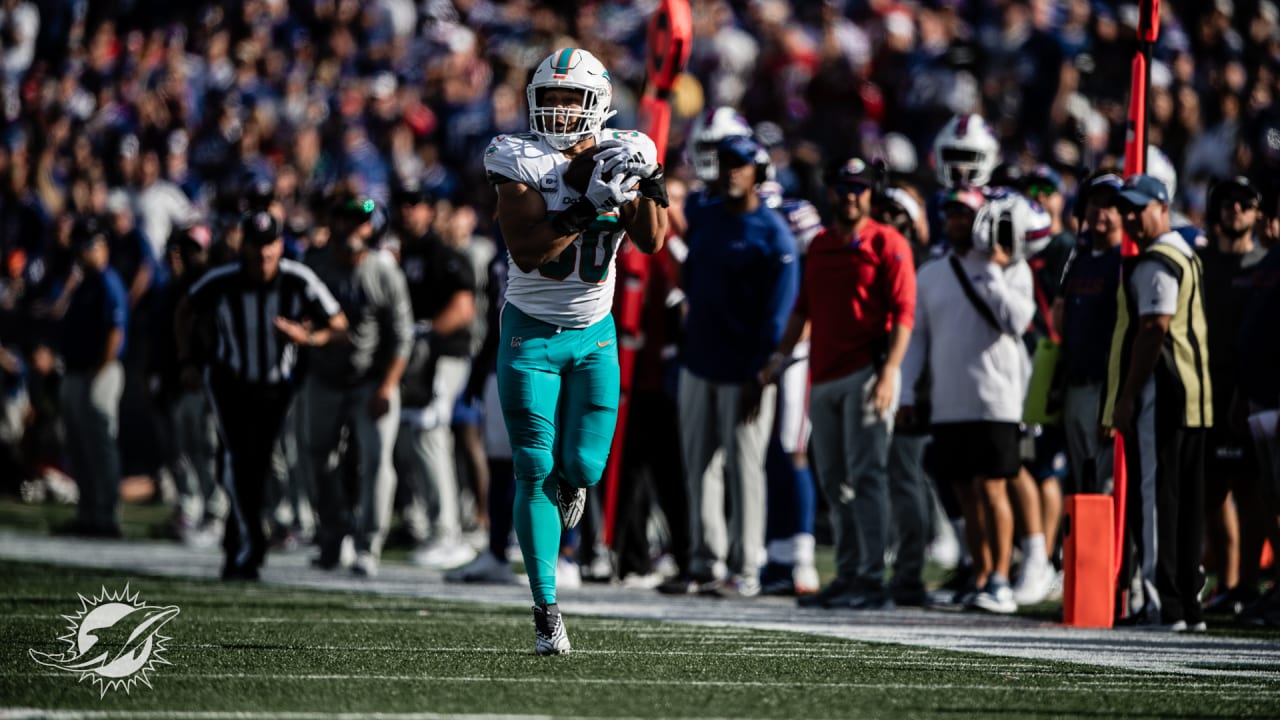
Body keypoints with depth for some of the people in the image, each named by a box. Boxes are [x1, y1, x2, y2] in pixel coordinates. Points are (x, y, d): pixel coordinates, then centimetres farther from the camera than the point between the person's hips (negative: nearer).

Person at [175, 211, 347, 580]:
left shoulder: (300, 281, -19)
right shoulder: (221, 282, -17)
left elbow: (340, 328, -13)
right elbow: (184, 312, 5)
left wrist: (307, 338, -31)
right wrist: (187, 362, 1)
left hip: (277, 385, 1)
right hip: (229, 381, -1)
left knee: (257, 467, 6)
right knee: (241, 458, -19)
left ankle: (236, 549, 24)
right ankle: (250, 548, -18)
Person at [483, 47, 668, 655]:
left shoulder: (619, 157, -2)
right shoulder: (522, 162, -13)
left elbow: (652, 241, -9)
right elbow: (526, 251, -24)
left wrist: (649, 184, -23)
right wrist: (586, 209, -32)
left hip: (594, 336, 3)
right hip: (532, 333, -3)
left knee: (582, 467, -3)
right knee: (536, 473, -6)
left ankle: (569, 479, 38)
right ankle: (546, 612, -2)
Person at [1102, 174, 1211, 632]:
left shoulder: (1156, 262, -11)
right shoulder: (1185, 255, 21)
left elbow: (1153, 330, -19)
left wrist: (1127, 397, -18)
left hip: (1158, 393, -10)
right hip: (1190, 398, 10)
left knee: (1153, 497, -9)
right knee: (1185, 503, 10)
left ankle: (1160, 605, -12)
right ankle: (1187, 605, 13)